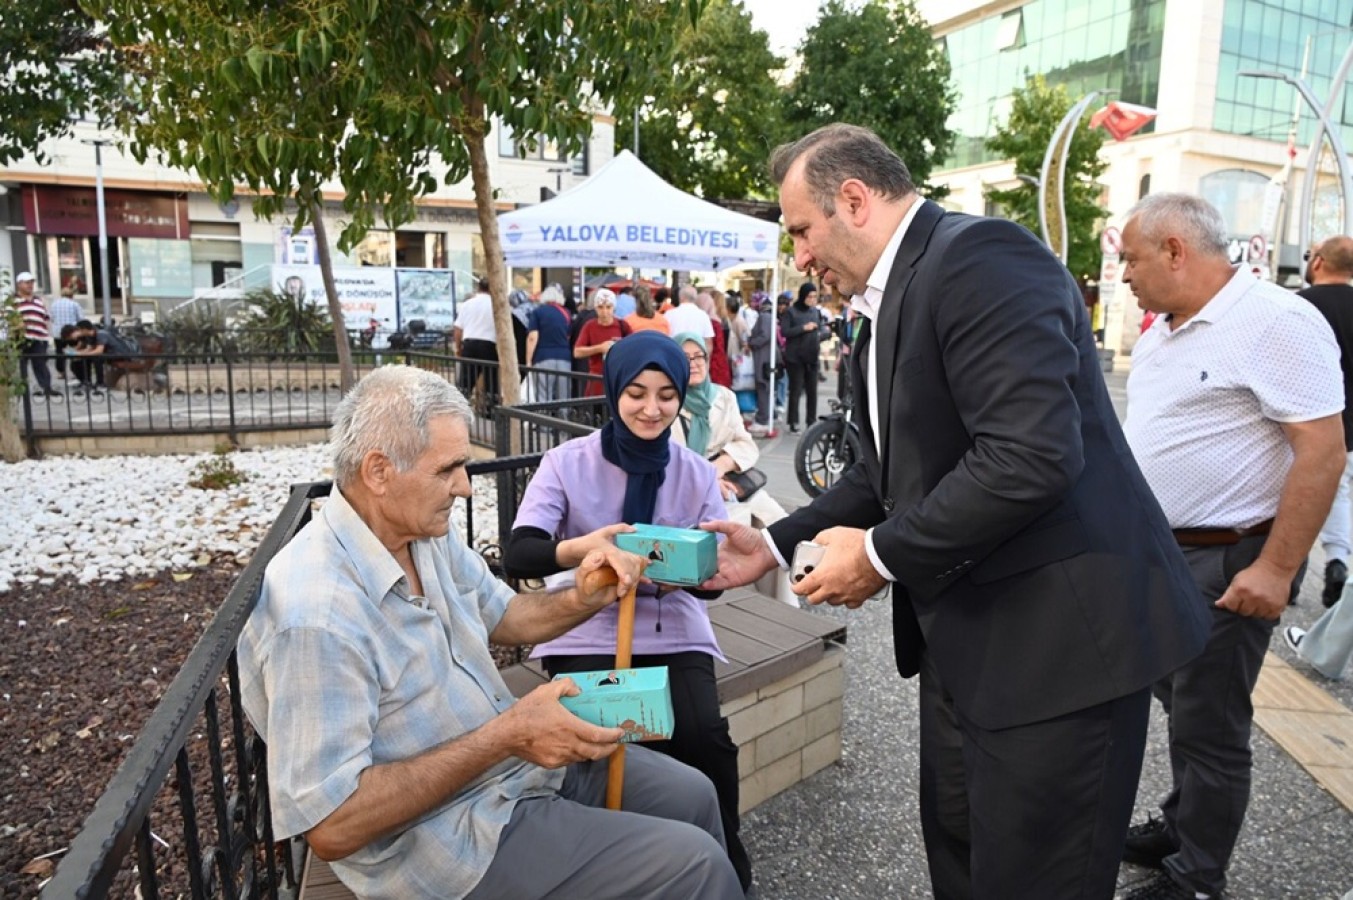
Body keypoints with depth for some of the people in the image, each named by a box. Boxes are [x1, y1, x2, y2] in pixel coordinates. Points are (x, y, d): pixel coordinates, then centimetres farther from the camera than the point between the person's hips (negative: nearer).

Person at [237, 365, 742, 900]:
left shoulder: (426, 531, -4)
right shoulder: (316, 615, -31)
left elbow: (501, 615, 11)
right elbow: (331, 827, -29)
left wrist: (581, 600, -10)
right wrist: (504, 737, -29)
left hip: (519, 758, 8)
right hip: (447, 833, -8)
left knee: (692, 795, 15)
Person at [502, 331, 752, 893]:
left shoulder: (696, 474, 3)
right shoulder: (567, 463, -5)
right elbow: (516, 557, -15)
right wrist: (579, 548, -37)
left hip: (674, 631, 2)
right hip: (588, 631, -1)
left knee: (705, 739, -22)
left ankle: (725, 871, 6)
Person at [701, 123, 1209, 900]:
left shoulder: (979, 256, -18)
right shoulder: (892, 299, 12)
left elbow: (1032, 456, -29)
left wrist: (882, 554, -18)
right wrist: (778, 544, 9)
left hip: (1055, 632, -9)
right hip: (966, 633, 9)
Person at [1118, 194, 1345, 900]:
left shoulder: (1276, 323, -17)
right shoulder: (1161, 331, 10)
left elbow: (1323, 448, -21)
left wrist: (1276, 569, -23)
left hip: (1224, 563, -8)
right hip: (1158, 553, 8)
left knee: (1207, 722, 4)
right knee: (1178, 701, 20)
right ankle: (1181, 826, 38)